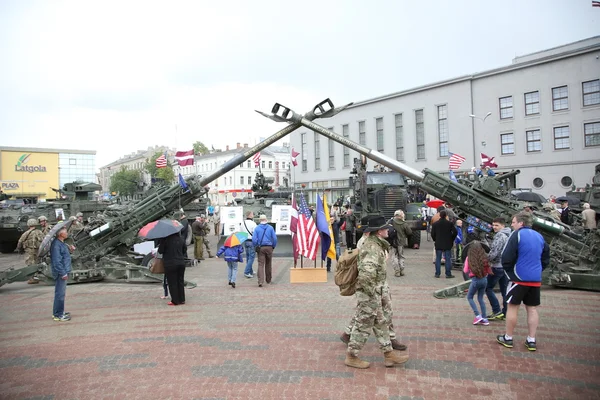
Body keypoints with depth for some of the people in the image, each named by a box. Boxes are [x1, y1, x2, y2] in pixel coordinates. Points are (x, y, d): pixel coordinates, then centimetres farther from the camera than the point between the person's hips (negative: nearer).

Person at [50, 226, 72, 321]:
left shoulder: (62, 243, 12)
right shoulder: (56, 244, -20)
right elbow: (57, 261, -22)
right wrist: (63, 273, -21)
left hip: (63, 272, 10)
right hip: (60, 273, -10)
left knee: (61, 293, 18)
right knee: (60, 293, -4)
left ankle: (59, 312, 28)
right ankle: (58, 315, 2)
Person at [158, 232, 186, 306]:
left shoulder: (165, 239, -11)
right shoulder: (180, 239, 5)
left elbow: (160, 251, -6)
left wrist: (159, 245, 13)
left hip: (170, 264, -5)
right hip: (181, 263, 5)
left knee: (172, 283, 4)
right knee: (180, 282, 13)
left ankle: (175, 301, 7)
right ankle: (182, 299, 18)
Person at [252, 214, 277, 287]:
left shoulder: (257, 228, 0)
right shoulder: (270, 228, 1)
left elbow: (254, 239, -7)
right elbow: (275, 238, -2)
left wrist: (255, 247, 7)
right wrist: (273, 247, 10)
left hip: (260, 248, -1)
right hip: (269, 247, 1)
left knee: (261, 264, -4)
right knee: (268, 264, 15)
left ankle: (260, 281, -17)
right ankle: (268, 280, 28)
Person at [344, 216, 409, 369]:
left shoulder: (373, 243, 9)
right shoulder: (373, 249, -24)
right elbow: (367, 274, -35)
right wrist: (372, 292, -22)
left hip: (374, 295, 10)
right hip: (369, 295, -10)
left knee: (380, 323, 18)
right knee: (363, 325, 3)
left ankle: (389, 353, 29)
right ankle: (351, 356, 17)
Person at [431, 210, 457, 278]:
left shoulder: (435, 224, -2)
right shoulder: (449, 223, -4)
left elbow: (432, 234, -2)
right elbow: (455, 232, -6)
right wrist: (451, 240, 8)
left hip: (438, 244, 1)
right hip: (447, 244, -1)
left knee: (438, 259, 5)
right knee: (448, 259, 4)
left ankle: (437, 274, 6)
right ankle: (448, 274, 5)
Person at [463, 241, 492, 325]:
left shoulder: (469, 258, -9)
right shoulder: (484, 257, -2)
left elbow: (465, 271, -4)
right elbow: (488, 270, 2)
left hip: (475, 280, -4)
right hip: (484, 280, 4)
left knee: (469, 297, 14)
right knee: (480, 298, 17)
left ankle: (478, 315, 1)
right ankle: (484, 319, 17)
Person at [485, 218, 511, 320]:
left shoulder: (499, 236, -16)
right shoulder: (509, 235, 13)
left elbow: (494, 252, -21)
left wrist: (486, 259, -3)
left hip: (498, 267, -9)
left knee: (488, 288, 1)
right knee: (504, 290, 12)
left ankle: (497, 311, -4)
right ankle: (505, 313, 15)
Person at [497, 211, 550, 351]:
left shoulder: (517, 234, -11)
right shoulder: (539, 236, 10)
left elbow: (507, 257, -15)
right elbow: (546, 258, 17)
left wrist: (508, 269, 2)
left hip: (519, 278, -6)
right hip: (536, 279, 6)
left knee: (512, 307, 4)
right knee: (532, 308, 13)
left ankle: (508, 338, 13)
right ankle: (531, 340, 16)